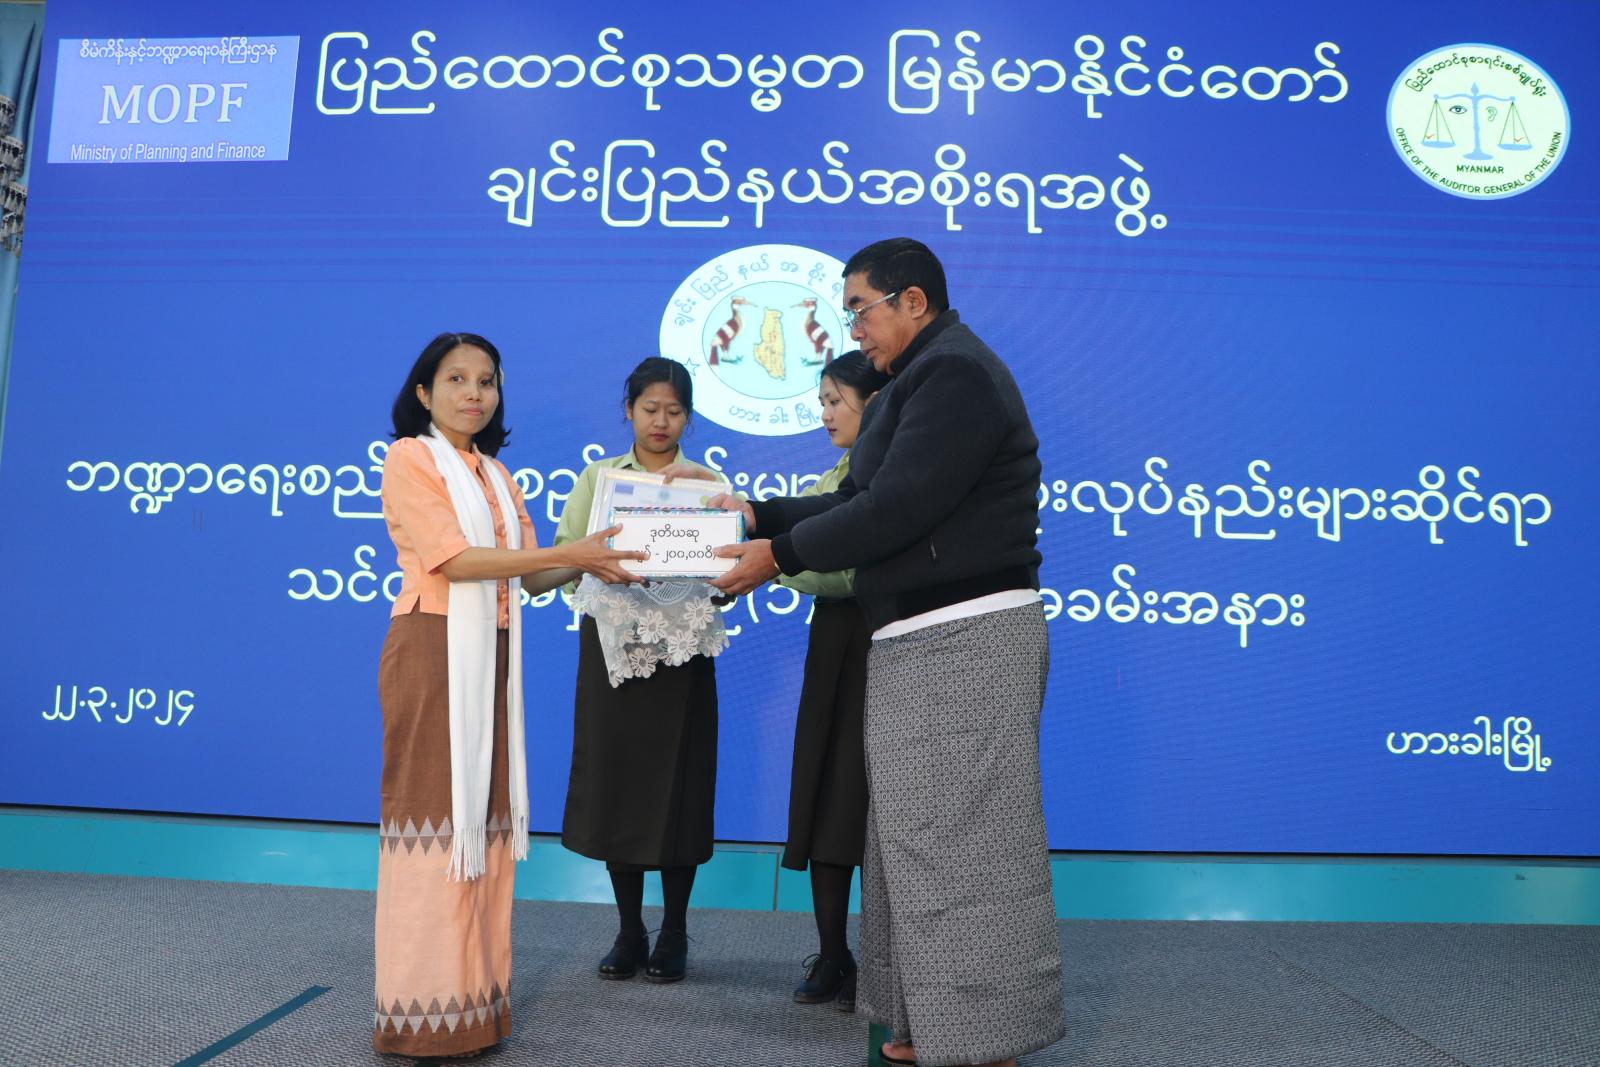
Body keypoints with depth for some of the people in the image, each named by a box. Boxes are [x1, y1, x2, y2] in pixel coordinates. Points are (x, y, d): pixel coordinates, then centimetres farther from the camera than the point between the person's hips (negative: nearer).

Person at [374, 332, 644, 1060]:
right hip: (434, 651, -7)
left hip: (493, 656, 7)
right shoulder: (409, 458, -2)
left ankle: (475, 995, 17)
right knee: (434, 815, -5)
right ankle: (424, 1012, 3)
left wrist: (587, 563, -6)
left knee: (483, 814, 8)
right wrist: (566, 552, -19)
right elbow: (451, 557, -14)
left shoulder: (495, 474, 18)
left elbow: (526, 574, 13)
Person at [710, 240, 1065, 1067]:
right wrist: (759, 515, 13)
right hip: (919, 642, 11)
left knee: (959, 843, -4)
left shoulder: (954, 373, -13)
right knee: (917, 838, 13)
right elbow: (856, 500, 19)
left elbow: (891, 511, -21)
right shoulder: (919, 380, 19)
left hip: (967, 638, -11)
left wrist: (777, 555, -13)